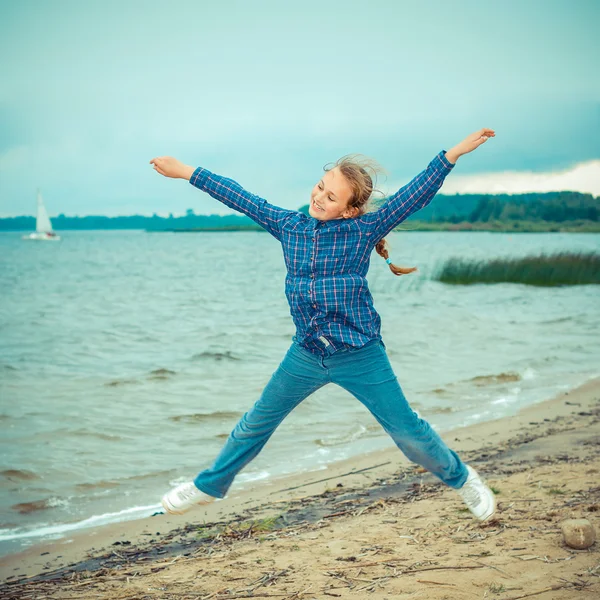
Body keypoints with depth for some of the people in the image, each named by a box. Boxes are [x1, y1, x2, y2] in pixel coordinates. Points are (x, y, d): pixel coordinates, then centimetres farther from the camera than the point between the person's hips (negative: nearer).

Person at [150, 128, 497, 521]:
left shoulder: (363, 231, -10)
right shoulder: (288, 225, 0)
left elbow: (416, 194, -16)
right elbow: (240, 198, 7)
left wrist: (454, 153, -25)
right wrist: (185, 172, 11)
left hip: (361, 356, -3)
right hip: (306, 355, 4)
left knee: (407, 432, 1)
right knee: (256, 424, 15)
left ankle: (461, 478, 27)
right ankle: (210, 485, 35)